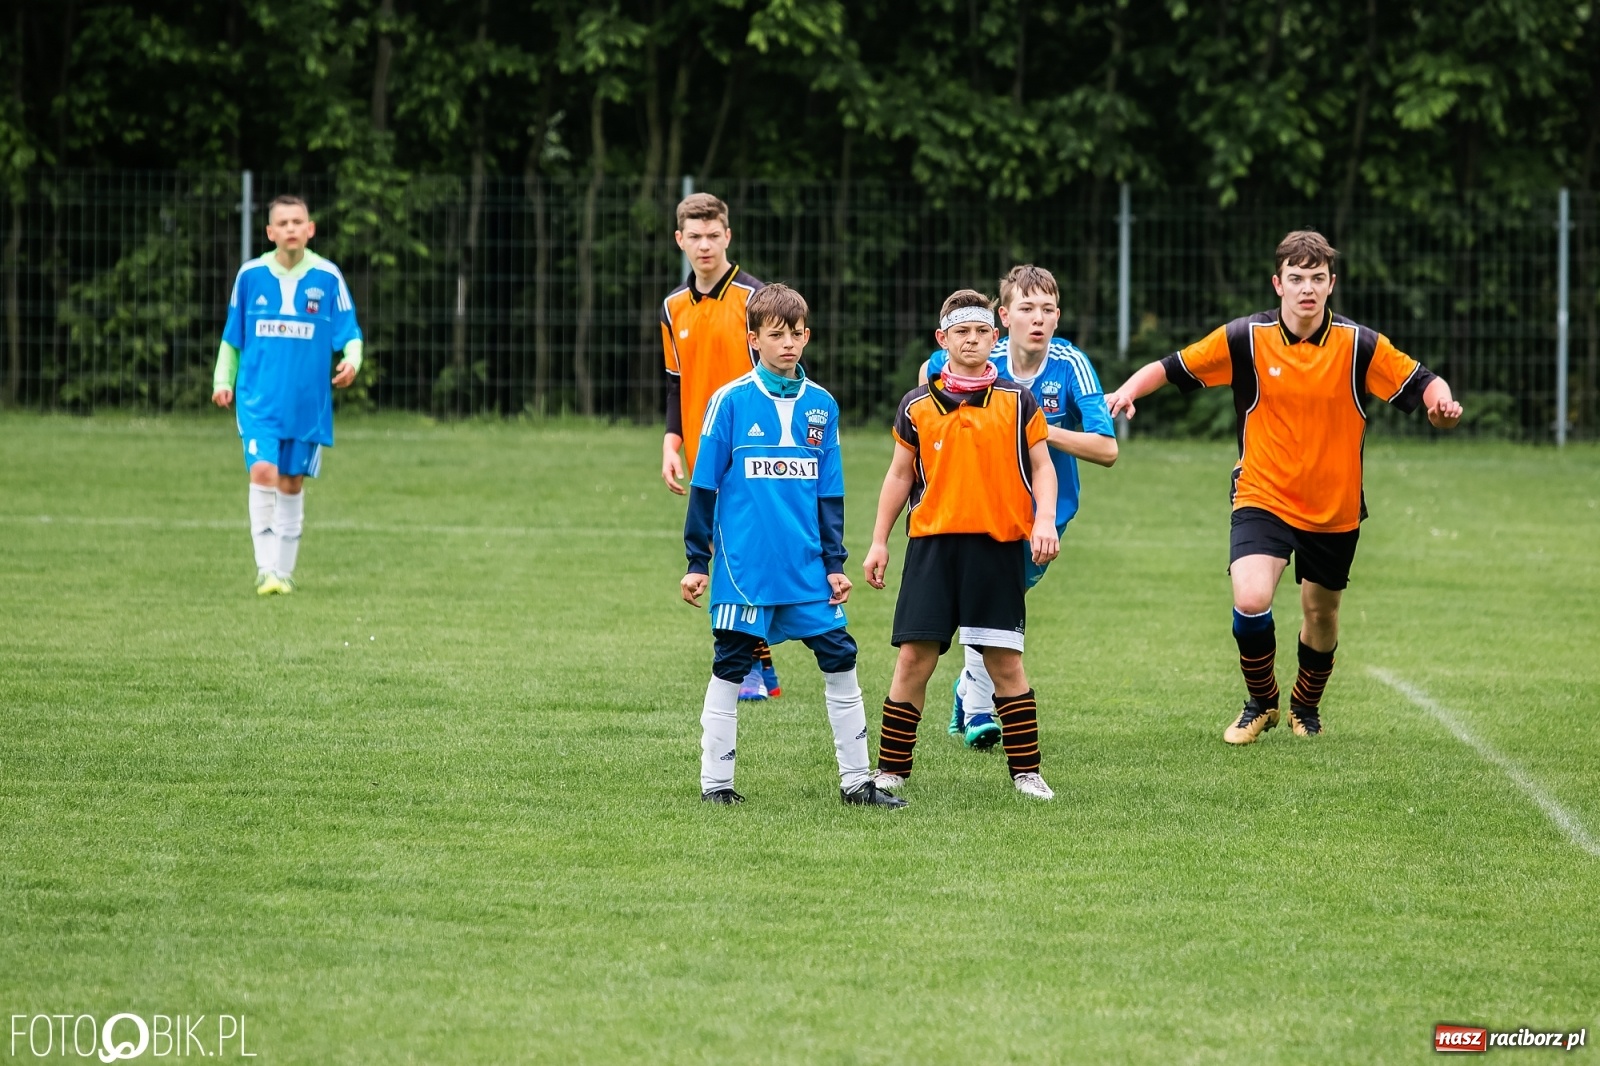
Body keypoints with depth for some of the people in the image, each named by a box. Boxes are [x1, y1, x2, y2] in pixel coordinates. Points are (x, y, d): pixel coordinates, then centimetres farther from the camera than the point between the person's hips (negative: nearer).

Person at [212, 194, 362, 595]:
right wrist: (223, 380, 2)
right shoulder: (251, 275, 1)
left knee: (291, 483, 8)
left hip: (307, 402, 1)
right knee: (263, 471, -18)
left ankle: (284, 570, 21)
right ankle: (266, 569, -15)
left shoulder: (327, 277, -2)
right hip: (259, 400, -1)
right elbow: (232, 337, 12)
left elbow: (349, 334, 3)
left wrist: (351, 360, -18)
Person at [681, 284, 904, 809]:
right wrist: (697, 562, -2)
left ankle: (856, 779, 9)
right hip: (744, 565, -3)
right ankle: (715, 781, 12)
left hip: (807, 568, 3)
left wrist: (835, 562, 9)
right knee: (730, 667, 3)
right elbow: (705, 486, -1)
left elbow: (830, 494, 12)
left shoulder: (822, 405, 7)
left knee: (840, 660, 1)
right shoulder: (731, 401, -4)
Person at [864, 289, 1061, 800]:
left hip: (999, 544, -1)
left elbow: (1041, 468, 7)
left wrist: (1044, 521, -9)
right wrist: (879, 543, 11)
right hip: (932, 543, 1)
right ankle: (891, 770, 5)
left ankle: (1026, 771, 9)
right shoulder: (917, 406, 8)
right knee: (914, 657, -2)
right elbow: (900, 475, 14)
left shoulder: (1018, 403, 5)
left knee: (1005, 661, 0)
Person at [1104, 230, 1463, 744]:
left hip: (1334, 508, 1)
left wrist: (1441, 401, -27)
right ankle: (1260, 702, 6)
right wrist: (1129, 390, -20)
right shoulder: (1245, 338, -9)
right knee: (1250, 600, -22)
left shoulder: (1359, 345, -9)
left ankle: (1306, 706, 44)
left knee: (1321, 613, 15)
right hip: (1263, 498, -1)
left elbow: (1421, 382, -4)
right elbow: (1172, 367, -3)